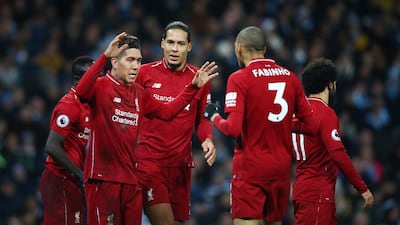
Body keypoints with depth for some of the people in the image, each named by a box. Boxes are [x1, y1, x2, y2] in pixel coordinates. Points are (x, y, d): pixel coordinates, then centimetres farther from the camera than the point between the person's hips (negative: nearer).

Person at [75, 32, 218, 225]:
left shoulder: (139, 94, 16)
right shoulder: (100, 86, -7)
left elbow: (166, 112, 26)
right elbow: (82, 91, -29)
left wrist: (193, 87, 18)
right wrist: (105, 56, -38)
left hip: (131, 178, 7)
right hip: (103, 177, -7)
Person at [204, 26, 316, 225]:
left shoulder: (239, 79, -9)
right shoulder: (290, 77, 7)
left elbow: (233, 129, -17)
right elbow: (309, 125, 8)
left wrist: (214, 117, 2)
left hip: (250, 168, -6)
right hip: (281, 168, 6)